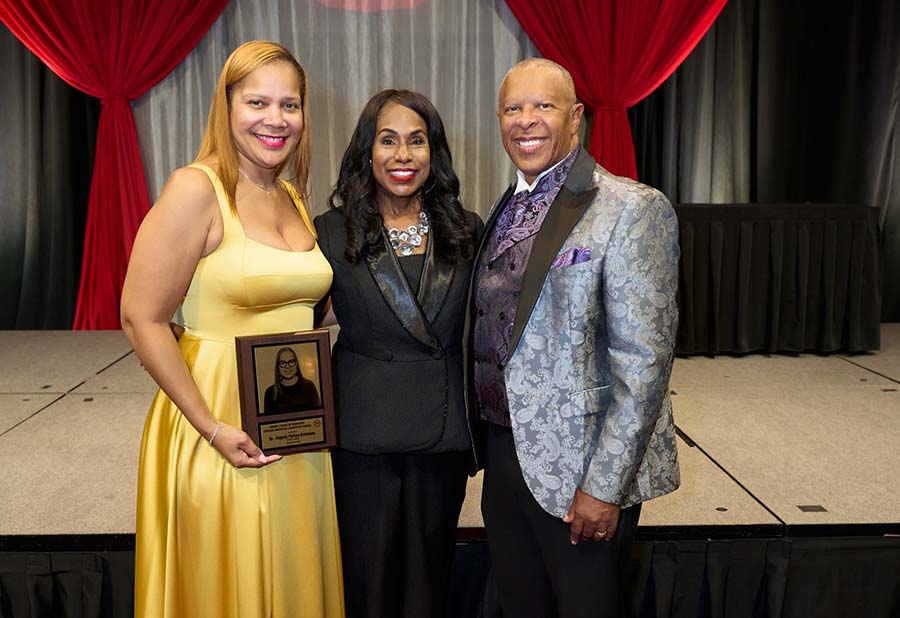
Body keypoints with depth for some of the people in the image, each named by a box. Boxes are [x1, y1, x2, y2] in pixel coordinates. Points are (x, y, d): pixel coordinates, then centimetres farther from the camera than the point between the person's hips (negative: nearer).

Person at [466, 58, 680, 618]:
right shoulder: (505, 213, 9)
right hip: (504, 453, 7)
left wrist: (603, 486, -18)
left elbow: (643, 362, -17)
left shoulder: (632, 210, -13)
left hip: (580, 469, -6)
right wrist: (489, 446, 11)